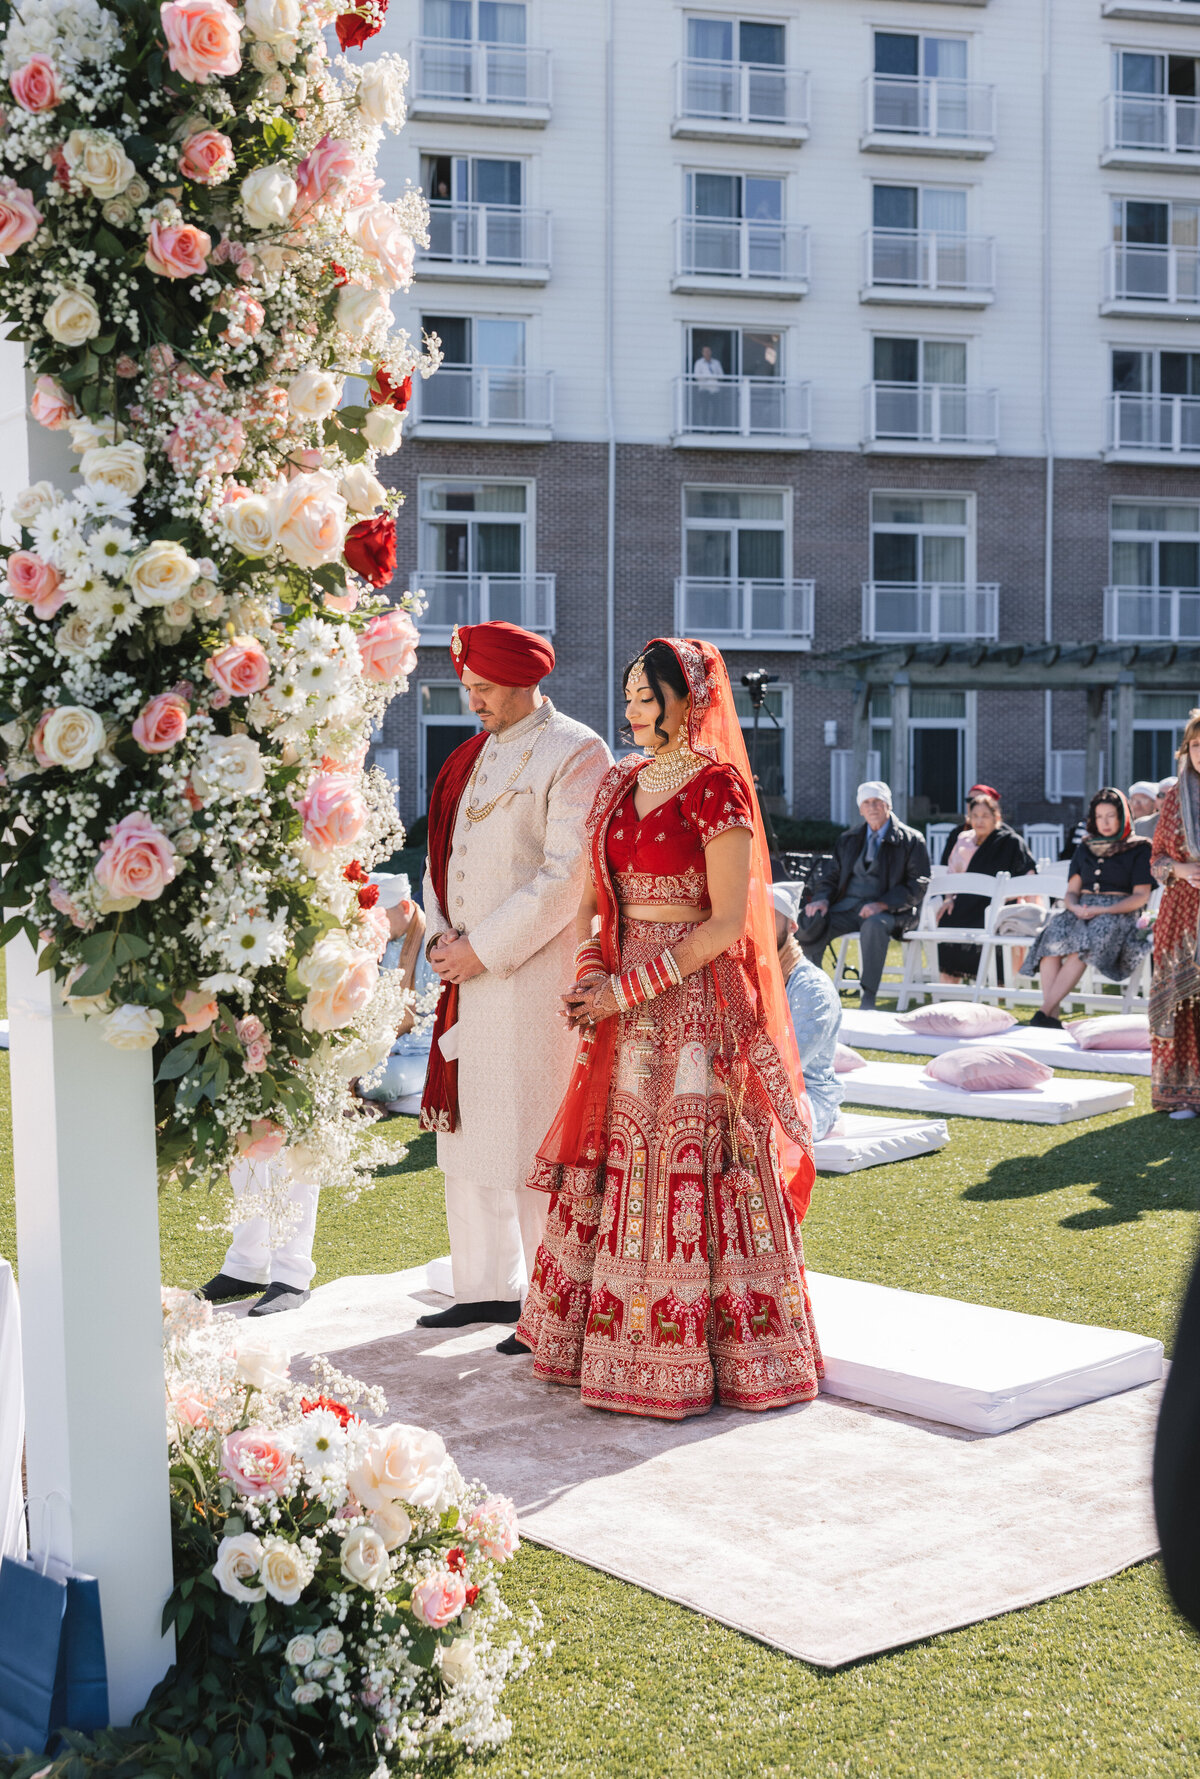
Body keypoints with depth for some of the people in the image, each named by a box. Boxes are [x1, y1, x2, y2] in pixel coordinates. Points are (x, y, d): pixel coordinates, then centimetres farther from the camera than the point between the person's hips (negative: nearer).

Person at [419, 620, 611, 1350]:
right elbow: (444, 853, 19)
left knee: (533, 1135, -5)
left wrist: (484, 948, -15)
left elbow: (567, 875, -16)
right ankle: (489, 1286, 24)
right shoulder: (471, 757, 16)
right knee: (469, 1128, 12)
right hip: (472, 972, 8)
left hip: (538, 974, -8)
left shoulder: (574, 754, -8)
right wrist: (441, 934, 1)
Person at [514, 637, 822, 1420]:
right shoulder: (621, 783, 12)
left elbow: (728, 922, -15)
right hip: (626, 1009, 7)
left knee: (689, 1174, -2)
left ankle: (695, 1356, 9)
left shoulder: (717, 786, -11)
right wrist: (591, 970, -1)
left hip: (695, 1001, -7)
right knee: (617, 1165, 10)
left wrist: (630, 988, -15)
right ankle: (617, 1341, 21)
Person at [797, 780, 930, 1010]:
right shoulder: (847, 840, 20)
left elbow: (916, 886, -3)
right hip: (846, 907, 4)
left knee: (874, 925, -39)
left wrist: (881, 905, -18)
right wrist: (822, 899, -4)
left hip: (886, 911, -4)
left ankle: (868, 999, -38)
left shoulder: (912, 841, 5)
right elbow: (831, 876, 20)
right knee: (811, 922, -24)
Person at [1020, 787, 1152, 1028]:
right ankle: (1052, 1014, -41)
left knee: (1082, 944, -36)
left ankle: (1045, 1010, -40)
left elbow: (1141, 896, -1)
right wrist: (1075, 907, -8)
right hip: (1082, 911, 4)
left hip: (1119, 913, -4)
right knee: (1054, 934, -32)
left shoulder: (1139, 849, 9)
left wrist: (1100, 911, -14)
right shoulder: (1085, 848, 23)